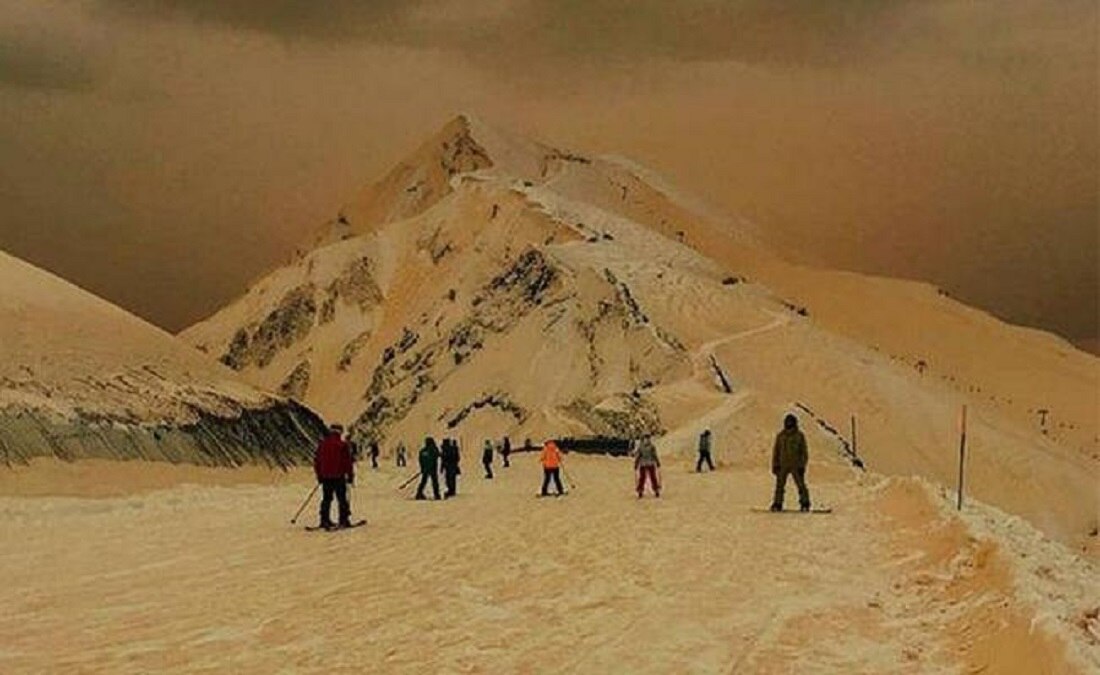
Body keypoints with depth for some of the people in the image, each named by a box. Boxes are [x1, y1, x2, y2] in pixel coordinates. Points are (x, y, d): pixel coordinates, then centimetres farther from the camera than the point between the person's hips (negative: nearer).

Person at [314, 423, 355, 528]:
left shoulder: (322, 444, 7)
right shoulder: (343, 445, -6)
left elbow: (316, 461, 10)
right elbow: (348, 461, -7)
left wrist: (319, 476, 18)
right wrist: (351, 476, 1)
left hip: (325, 477, 4)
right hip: (339, 476, -4)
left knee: (326, 499, 13)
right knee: (342, 499, 2)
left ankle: (325, 520, 12)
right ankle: (344, 520, -1)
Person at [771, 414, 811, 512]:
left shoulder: (799, 436, -1)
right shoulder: (780, 436, 7)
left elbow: (804, 452, 1)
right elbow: (776, 451, 12)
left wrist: (802, 466, -6)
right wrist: (775, 465, 5)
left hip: (796, 466, -2)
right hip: (783, 465, 2)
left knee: (801, 485, -5)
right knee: (779, 485, -2)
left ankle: (805, 504, 3)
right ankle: (777, 504, 2)